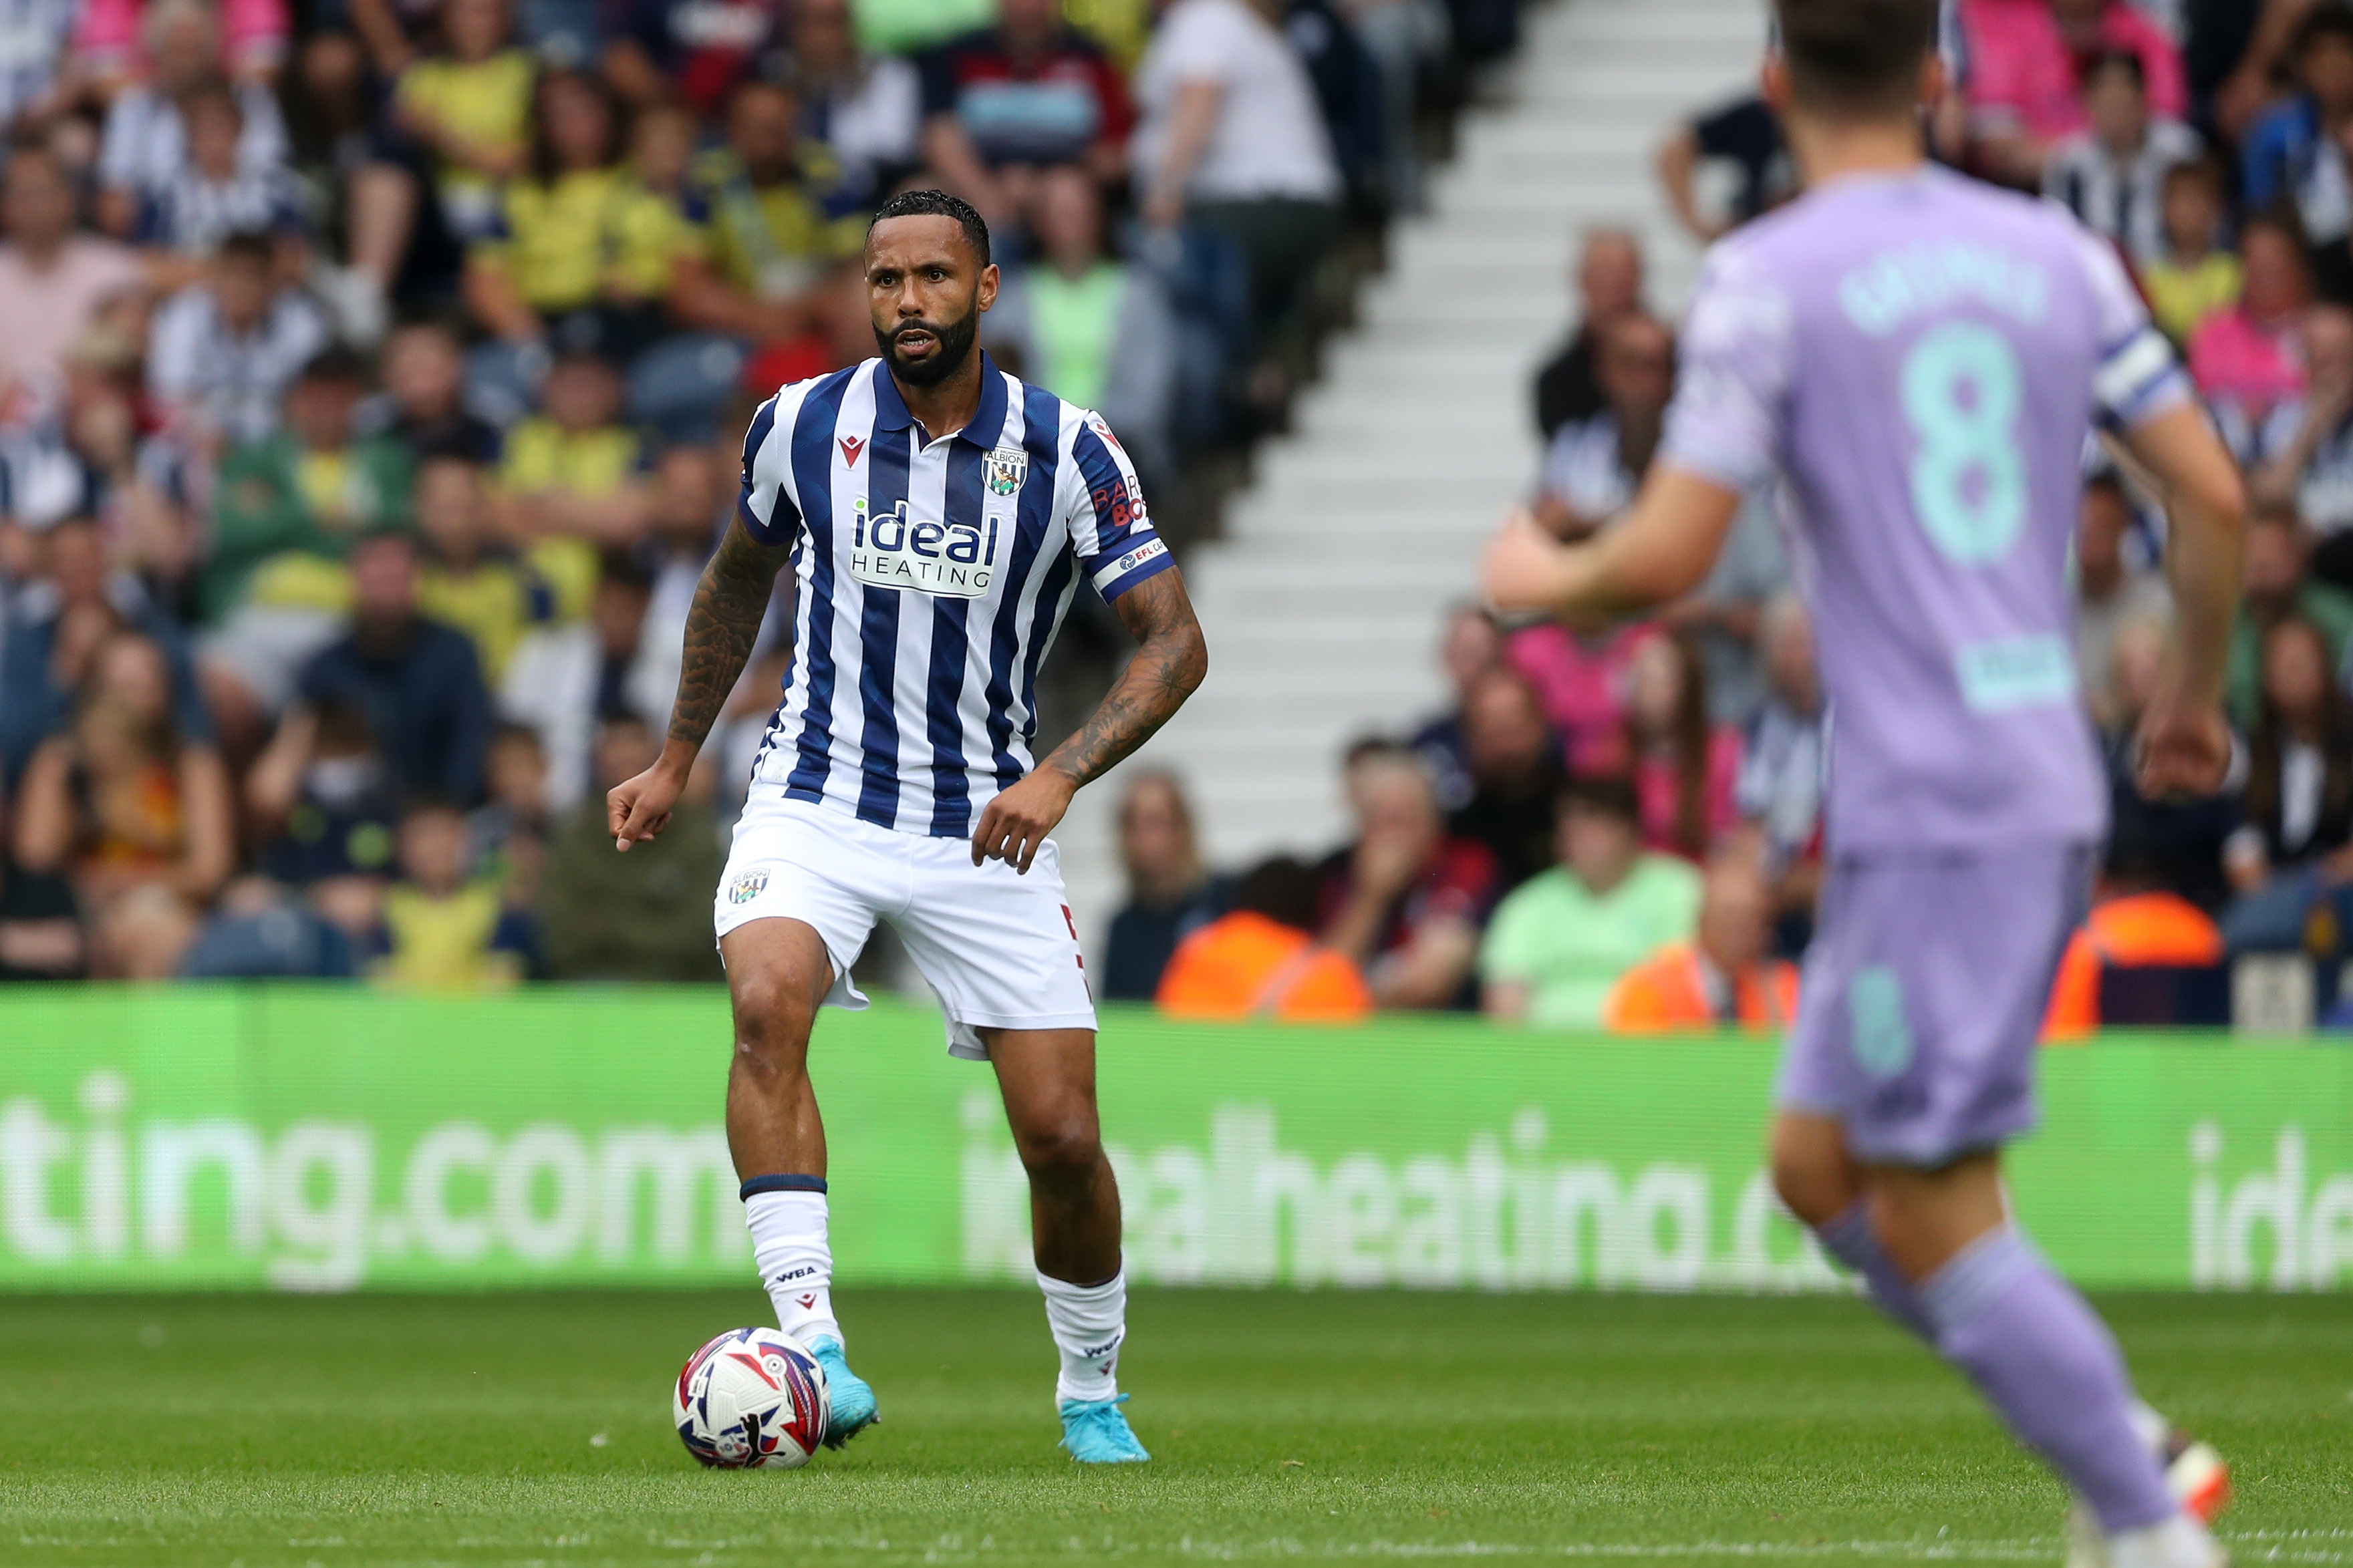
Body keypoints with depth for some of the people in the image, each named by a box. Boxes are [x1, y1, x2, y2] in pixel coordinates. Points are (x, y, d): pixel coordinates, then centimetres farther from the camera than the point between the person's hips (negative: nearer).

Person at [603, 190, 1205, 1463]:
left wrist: (1061, 774, -23)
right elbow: (738, 579, 18)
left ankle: (1091, 1394, 22)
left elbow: (1174, 642, -8)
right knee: (766, 1001, -31)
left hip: (986, 829, 0)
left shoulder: (1067, 450, -7)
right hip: (815, 801, 0)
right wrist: (676, 760, 20)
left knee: (1063, 1136, -5)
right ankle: (812, 1346, -36)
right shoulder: (802, 425, -2)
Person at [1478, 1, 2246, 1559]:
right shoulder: (2052, 252, 10)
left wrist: (1543, 579, 9)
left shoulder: (1768, 278, -8)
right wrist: (2197, 696, 25)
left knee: (1930, 1216, -3)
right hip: (2052, 778, 8)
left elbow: (1668, 556, -13)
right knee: (1821, 1164, 17)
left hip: (1933, 806, -8)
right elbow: (2215, 496, 9)